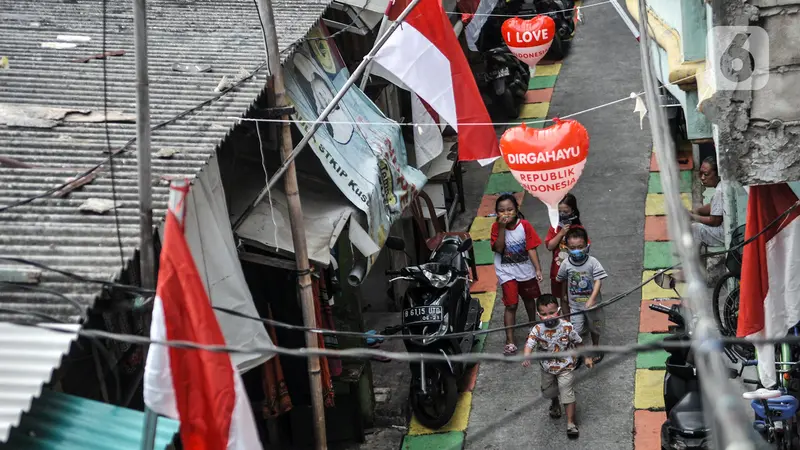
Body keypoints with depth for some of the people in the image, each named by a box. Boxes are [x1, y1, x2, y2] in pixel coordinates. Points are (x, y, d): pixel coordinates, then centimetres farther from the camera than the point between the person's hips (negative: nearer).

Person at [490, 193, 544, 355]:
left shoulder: (525, 225, -13)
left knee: (529, 299, 22)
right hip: (507, 272, -2)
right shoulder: (496, 227, -13)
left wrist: (538, 269, -15)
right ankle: (509, 341, -2)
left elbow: (531, 248, -10)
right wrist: (502, 228, -29)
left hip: (526, 270, 2)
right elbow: (498, 249, -23)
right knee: (511, 305, -6)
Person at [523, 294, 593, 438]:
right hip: (547, 368, 2)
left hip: (565, 366, -2)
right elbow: (530, 344, -35)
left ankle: (571, 423, 8)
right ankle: (555, 402, 58)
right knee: (548, 392, 21)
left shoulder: (567, 327, -20)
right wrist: (526, 357, -55)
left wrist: (586, 358, 2)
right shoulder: (537, 330, -22)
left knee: (567, 392, -5)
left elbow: (579, 342, -5)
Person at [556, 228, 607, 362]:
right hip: (575, 305, 0)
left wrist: (592, 299, -30)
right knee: (575, 332, -6)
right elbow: (562, 281, 7)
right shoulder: (566, 264, -10)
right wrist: (564, 296, 17)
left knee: (594, 328, 21)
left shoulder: (592, 262, -17)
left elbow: (598, 281, -20)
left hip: (592, 304, 0)